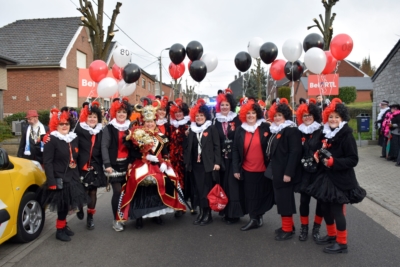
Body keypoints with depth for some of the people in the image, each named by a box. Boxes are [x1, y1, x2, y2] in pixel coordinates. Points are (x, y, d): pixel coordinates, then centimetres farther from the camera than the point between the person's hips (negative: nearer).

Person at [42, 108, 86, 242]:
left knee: (67, 204, 13)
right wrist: (51, 181, -20)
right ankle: (60, 230, 15)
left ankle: (63, 225, 31)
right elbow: (47, 162, -15)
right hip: (59, 178, -6)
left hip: (72, 178, 6)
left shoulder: (74, 138, 10)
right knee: (62, 205, -1)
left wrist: (77, 175, 12)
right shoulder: (51, 140, -11)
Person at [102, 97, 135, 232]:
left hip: (127, 164, 4)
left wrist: (132, 162, 4)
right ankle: (116, 219, 10)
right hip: (114, 164, -4)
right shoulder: (109, 128, -3)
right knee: (117, 191, -4)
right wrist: (107, 164, -18)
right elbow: (104, 147, -9)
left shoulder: (130, 127, 10)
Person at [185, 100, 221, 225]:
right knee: (197, 189, 7)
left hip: (207, 164, -4)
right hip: (195, 164, 5)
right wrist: (187, 162, 6)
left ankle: (207, 213, 10)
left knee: (206, 188, 0)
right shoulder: (191, 130, 11)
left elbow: (216, 146, -5)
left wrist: (217, 162, -12)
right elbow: (188, 147, 12)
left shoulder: (211, 129, -2)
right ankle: (201, 212, 17)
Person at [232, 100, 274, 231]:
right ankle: (254, 219, 19)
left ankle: (259, 215, 31)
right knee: (250, 195, 6)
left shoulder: (265, 127, -5)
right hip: (247, 170, 2)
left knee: (262, 193, 11)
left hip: (263, 169, -1)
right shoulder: (240, 130, 2)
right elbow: (235, 150, 3)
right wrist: (236, 169, -1)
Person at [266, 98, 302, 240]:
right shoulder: (276, 130, 14)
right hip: (276, 170, 9)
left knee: (285, 200, -2)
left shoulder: (292, 130, -14)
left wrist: (288, 172, -24)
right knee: (281, 199, 15)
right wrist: (272, 168, 17)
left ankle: (287, 229, 9)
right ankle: (288, 225, 27)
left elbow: (295, 152, -21)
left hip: (285, 172, -9)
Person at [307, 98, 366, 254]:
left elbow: (353, 160, -17)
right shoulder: (326, 134, 10)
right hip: (326, 177, 7)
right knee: (325, 208, 14)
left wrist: (333, 162, -25)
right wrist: (318, 155, 2)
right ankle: (331, 235, 34)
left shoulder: (347, 136, -13)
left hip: (341, 180, -7)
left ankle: (342, 243, 15)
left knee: (337, 210, -1)